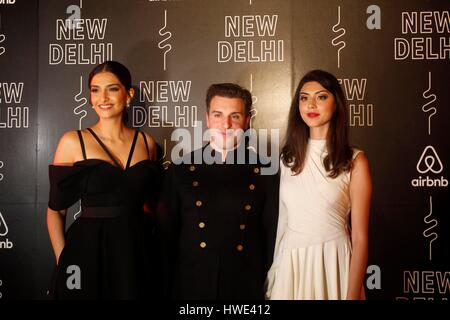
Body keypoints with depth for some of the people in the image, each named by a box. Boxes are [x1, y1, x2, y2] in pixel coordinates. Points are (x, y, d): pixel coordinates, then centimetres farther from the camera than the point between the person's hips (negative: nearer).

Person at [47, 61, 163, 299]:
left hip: (137, 252, 3)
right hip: (89, 251, -3)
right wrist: (63, 262, -8)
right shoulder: (73, 141, -6)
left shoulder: (146, 142, 3)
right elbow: (56, 210, -2)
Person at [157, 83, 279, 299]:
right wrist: (167, 288, 1)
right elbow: (167, 235, 1)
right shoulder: (181, 169, -3)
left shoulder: (264, 172, -5)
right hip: (190, 287, 1)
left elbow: (272, 235, 0)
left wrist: (269, 285, 0)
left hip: (247, 288, 0)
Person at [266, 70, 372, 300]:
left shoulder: (355, 162, -9)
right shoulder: (288, 157, 3)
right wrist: (275, 271, 9)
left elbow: (360, 237, -9)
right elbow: (283, 218, 9)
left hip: (332, 263, -3)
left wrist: (352, 295, -12)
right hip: (289, 264, 3)